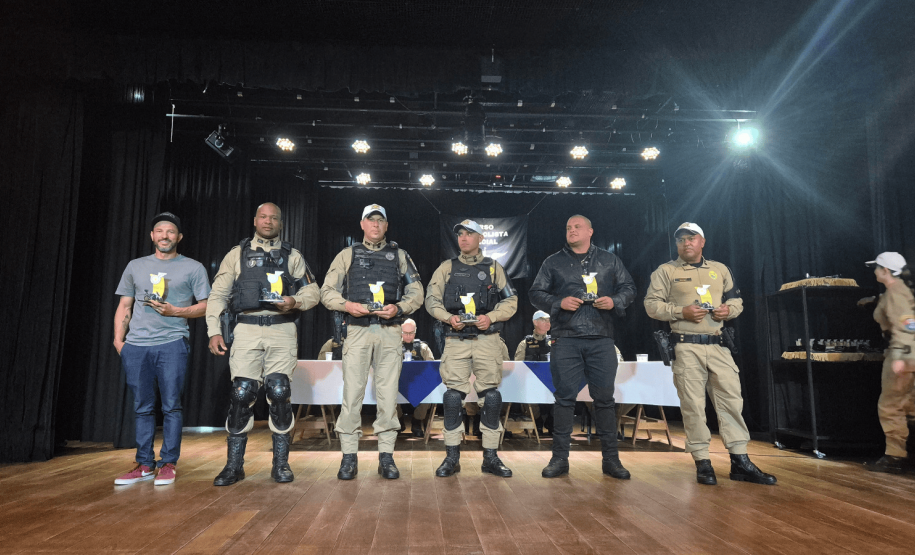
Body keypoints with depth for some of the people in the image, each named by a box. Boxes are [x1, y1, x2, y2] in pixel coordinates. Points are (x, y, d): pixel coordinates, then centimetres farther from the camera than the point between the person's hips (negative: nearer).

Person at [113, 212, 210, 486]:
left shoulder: (193, 268, 7)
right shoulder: (135, 266, 18)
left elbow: (206, 306, 3)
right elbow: (124, 306, 17)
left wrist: (175, 311, -11)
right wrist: (118, 339, 6)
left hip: (172, 343, -3)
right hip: (135, 345, 3)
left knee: (171, 406, -3)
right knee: (143, 408, 7)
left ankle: (168, 464, 6)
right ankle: (145, 464, 15)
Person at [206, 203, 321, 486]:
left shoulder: (292, 256, 14)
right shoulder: (237, 253, 14)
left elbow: (312, 290, 10)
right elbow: (219, 294, 10)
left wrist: (296, 301, -11)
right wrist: (214, 331, 0)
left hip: (282, 331, 0)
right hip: (247, 329, 0)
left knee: (280, 393, -5)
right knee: (241, 393, -5)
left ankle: (281, 463, 6)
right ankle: (234, 465, 8)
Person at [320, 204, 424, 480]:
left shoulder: (399, 256, 15)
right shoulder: (347, 255, 12)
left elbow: (416, 292, 11)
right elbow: (327, 291, 8)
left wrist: (398, 307, -8)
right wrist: (347, 305, -11)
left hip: (389, 332, 1)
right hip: (357, 330, -1)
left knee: (388, 394, 0)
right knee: (352, 393, -3)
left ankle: (386, 456, 9)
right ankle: (349, 457, 6)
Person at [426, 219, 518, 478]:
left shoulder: (494, 267, 11)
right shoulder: (447, 268, 12)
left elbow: (510, 301, 8)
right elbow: (431, 299, 8)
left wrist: (491, 317, -8)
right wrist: (449, 318, -9)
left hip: (487, 340, 0)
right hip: (456, 340, 0)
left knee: (491, 396, 0)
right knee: (453, 395, -4)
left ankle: (491, 457, 12)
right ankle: (452, 457, 7)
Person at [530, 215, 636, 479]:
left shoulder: (609, 260, 15)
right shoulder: (553, 262, 12)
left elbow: (629, 287, 15)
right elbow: (536, 293, 9)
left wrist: (615, 301, -5)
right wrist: (559, 303, -9)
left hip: (602, 340, 1)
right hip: (565, 340, -1)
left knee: (605, 398, 4)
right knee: (564, 397, -1)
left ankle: (610, 458, 15)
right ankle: (560, 458, 9)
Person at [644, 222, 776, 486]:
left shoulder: (720, 269, 18)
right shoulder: (666, 271, 5)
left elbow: (736, 299, 24)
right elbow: (652, 304, -1)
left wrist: (729, 309, 1)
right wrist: (681, 312, -14)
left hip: (718, 345, 4)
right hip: (686, 346, -4)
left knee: (731, 399, 2)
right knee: (693, 404, -2)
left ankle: (740, 461, 11)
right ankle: (702, 462, 7)